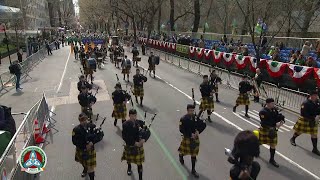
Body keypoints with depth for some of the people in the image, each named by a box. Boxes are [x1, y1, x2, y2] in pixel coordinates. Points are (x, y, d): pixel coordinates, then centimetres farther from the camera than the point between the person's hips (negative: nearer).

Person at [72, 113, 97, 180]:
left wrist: (92, 143, -26)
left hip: (91, 149, -1)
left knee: (90, 167, 2)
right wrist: (85, 146, -25)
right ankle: (85, 169, 62)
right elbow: (74, 142, -18)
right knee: (84, 163, 29)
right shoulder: (76, 129, -19)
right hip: (81, 150, 1)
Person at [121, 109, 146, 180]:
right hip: (129, 145, 1)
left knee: (139, 162, 3)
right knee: (129, 158, 26)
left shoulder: (140, 123, -13)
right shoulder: (125, 124, -18)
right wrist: (134, 143, -24)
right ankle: (129, 168, 59)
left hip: (139, 145, 0)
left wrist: (143, 140, -27)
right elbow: (125, 137, -19)